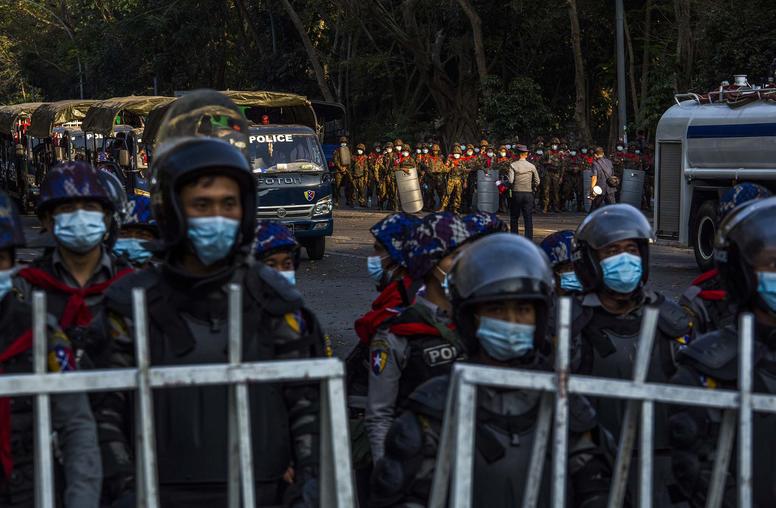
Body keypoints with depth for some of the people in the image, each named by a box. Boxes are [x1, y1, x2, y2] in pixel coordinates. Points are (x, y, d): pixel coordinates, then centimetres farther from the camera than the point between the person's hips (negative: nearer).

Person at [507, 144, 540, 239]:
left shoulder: (513, 165, -6)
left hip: (516, 193, -1)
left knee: (514, 218, 11)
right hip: (528, 194, 1)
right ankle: (529, 239, -1)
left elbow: (510, 181, -12)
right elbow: (537, 182, 2)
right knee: (528, 219, 3)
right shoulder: (532, 166, 0)